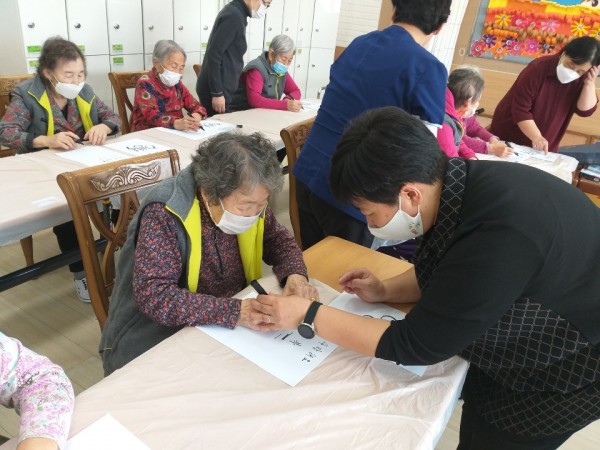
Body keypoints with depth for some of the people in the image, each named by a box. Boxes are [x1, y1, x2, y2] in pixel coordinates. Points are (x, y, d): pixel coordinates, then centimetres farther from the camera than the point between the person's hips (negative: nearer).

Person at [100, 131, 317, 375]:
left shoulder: (246, 201, -8)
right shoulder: (164, 213, -25)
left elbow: (278, 238, 7)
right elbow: (154, 297, -31)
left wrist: (295, 274, -13)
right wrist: (237, 311, -38)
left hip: (227, 332, 5)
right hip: (155, 347, -4)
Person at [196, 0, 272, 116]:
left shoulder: (236, 12, 14)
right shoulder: (234, 15, -15)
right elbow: (213, 55, -21)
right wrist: (217, 93, -21)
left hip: (220, 89, 9)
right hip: (215, 90, -9)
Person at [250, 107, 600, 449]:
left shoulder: (498, 238, -42)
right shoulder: (458, 183, -15)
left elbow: (415, 345, -32)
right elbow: (445, 275, 4)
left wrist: (307, 314, -27)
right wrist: (385, 291, -11)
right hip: (534, 336, 7)